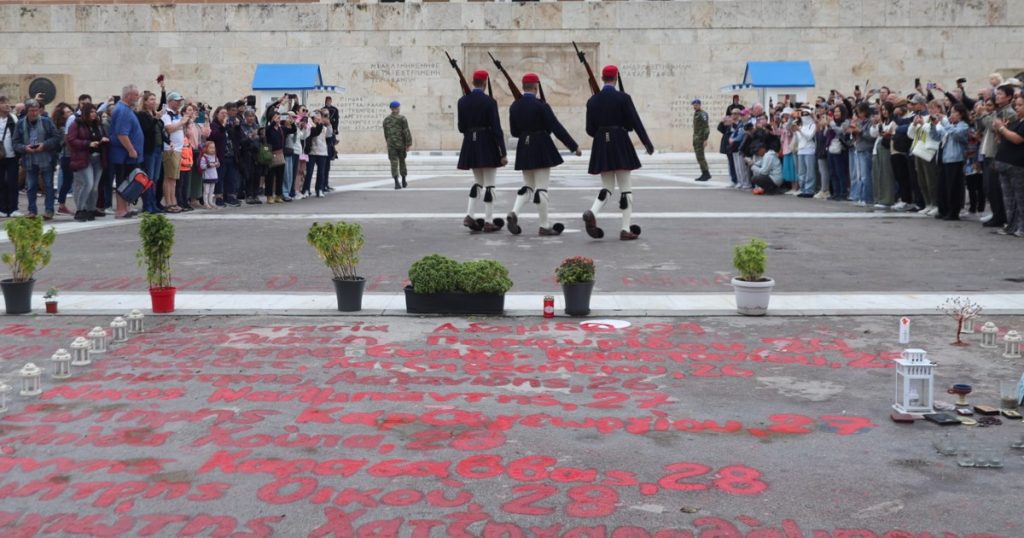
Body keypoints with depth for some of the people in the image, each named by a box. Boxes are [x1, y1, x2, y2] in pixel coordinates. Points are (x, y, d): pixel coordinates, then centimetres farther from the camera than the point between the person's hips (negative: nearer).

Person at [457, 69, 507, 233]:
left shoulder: (462, 101, 3)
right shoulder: (489, 101, -12)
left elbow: (461, 127, 7)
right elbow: (496, 129, -13)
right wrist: (503, 153, -11)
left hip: (470, 145, 5)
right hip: (487, 146, -5)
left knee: (478, 181, 18)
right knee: (489, 184, 2)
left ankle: (469, 215, 5)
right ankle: (488, 222, 3)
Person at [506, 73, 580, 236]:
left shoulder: (514, 106, 3)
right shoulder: (541, 106, -14)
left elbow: (514, 132, 10)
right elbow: (556, 128, -14)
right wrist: (574, 146, -8)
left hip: (523, 150, 6)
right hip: (541, 149, -6)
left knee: (528, 186, 16)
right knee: (541, 187, -1)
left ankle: (514, 213, -5)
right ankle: (544, 226, 5)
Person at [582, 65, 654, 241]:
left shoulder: (592, 101, 4)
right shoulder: (623, 98, -8)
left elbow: (590, 130, 5)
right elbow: (635, 123, -9)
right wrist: (647, 143, 2)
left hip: (601, 147, 4)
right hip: (621, 145, -4)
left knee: (607, 186, 12)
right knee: (625, 186, 4)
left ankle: (592, 213, -16)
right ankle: (625, 229, 2)